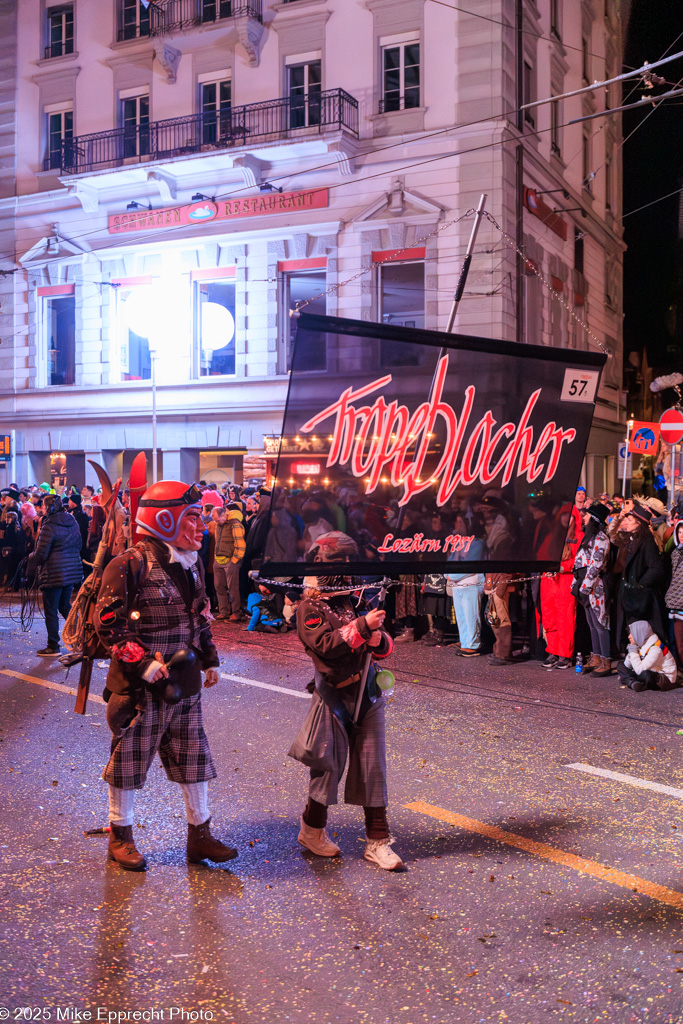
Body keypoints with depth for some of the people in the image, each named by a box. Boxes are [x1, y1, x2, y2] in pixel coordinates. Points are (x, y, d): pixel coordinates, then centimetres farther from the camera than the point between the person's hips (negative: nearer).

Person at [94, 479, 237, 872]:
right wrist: (144, 663, -20)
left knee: (194, 756, 12)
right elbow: (108, 623, -16)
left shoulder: (191, 564, 10)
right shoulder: (131, 565, -15)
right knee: (130, 758, 7)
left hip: (185, 684, 7)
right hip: (141, 686, -7)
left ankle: (200, 835, 26)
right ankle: (120, 836, 26)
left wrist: (210, 659, 18)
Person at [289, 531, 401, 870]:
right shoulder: (310, 608, -5)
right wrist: (362, 626, -27)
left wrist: (377, 633, -13)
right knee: (329, 765, 6)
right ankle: (312, 829, 29)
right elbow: (326, 645, -21)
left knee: (372, 766, 5)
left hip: (368, 695, 5)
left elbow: (384, 649, 9)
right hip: (335, 696, -5)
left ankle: (377, 841, 13)